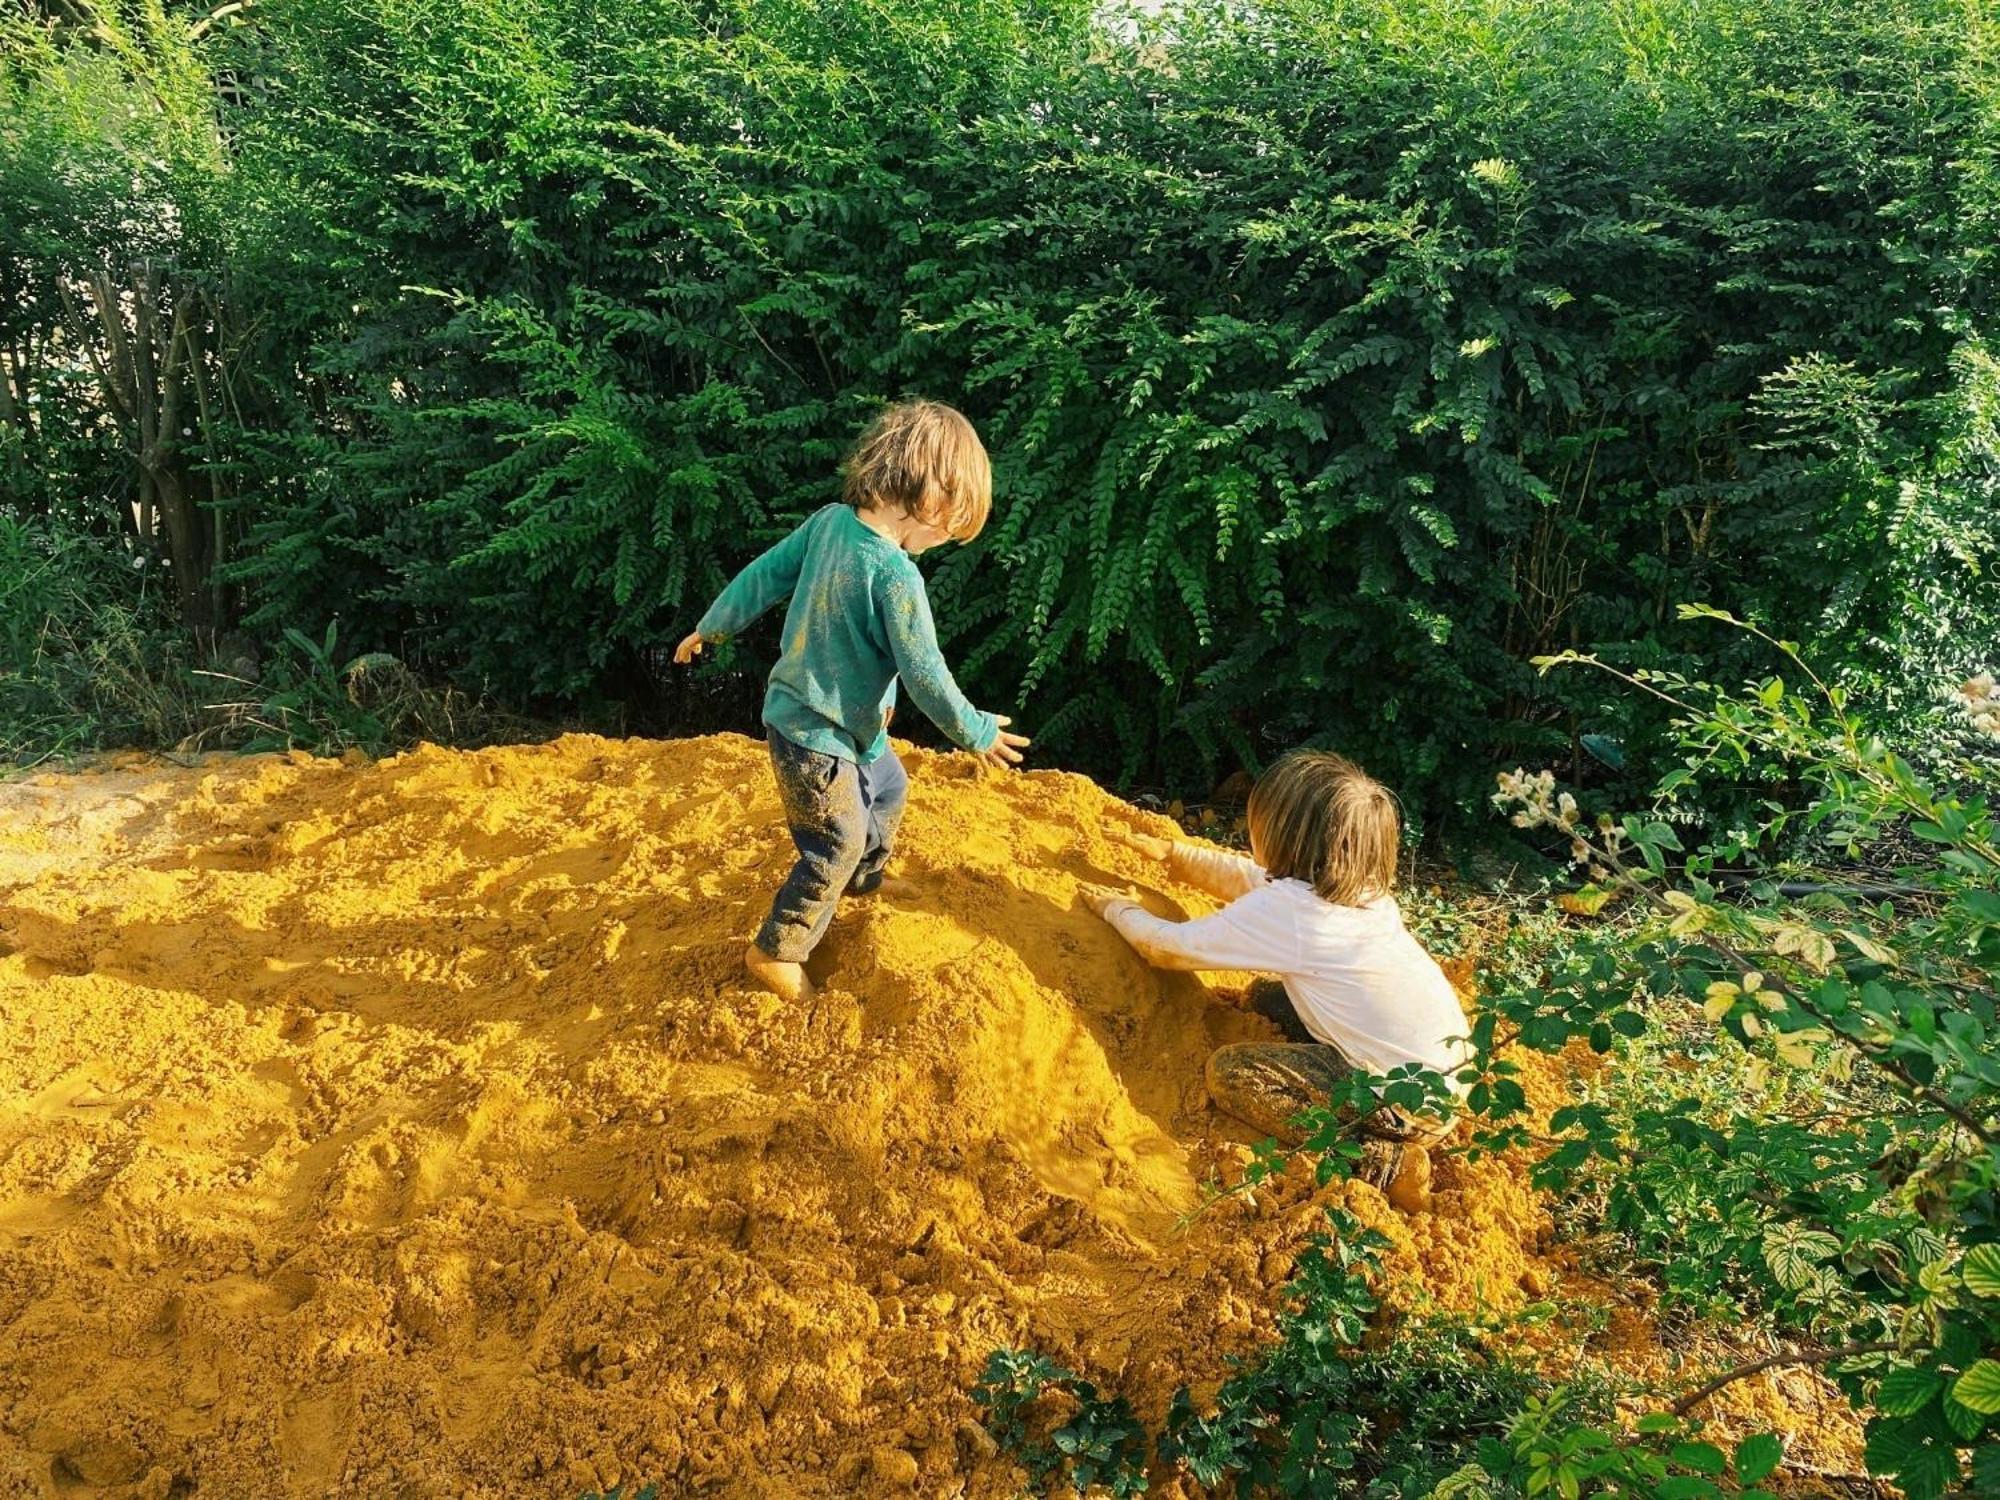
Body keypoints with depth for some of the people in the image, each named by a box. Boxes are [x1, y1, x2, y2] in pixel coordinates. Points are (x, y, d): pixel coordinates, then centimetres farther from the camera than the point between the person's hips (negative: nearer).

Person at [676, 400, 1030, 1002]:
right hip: (819, 739, -9)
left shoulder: (828, 521, -8)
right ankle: (775, 952, 25)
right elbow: (925, 675, -23)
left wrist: (711, 627, 19)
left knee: (887, 788, 30)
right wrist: (976, 732, -7)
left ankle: (864, 882, 53)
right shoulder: (896, 575, -30)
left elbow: (763, 575, 3)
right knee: (837, 847, 8)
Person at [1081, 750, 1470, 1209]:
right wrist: (1172, 854, 28)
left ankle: (1383, 1159, -7)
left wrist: (1119, 910, 13)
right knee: (1268, 997, 17)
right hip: (1452, 1071, 9)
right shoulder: (1360, 886, 5)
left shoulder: (1283, 909, -19)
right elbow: (1249, 879, 25)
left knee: (1230, 1071, -5)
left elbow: (1167, 948, -6)